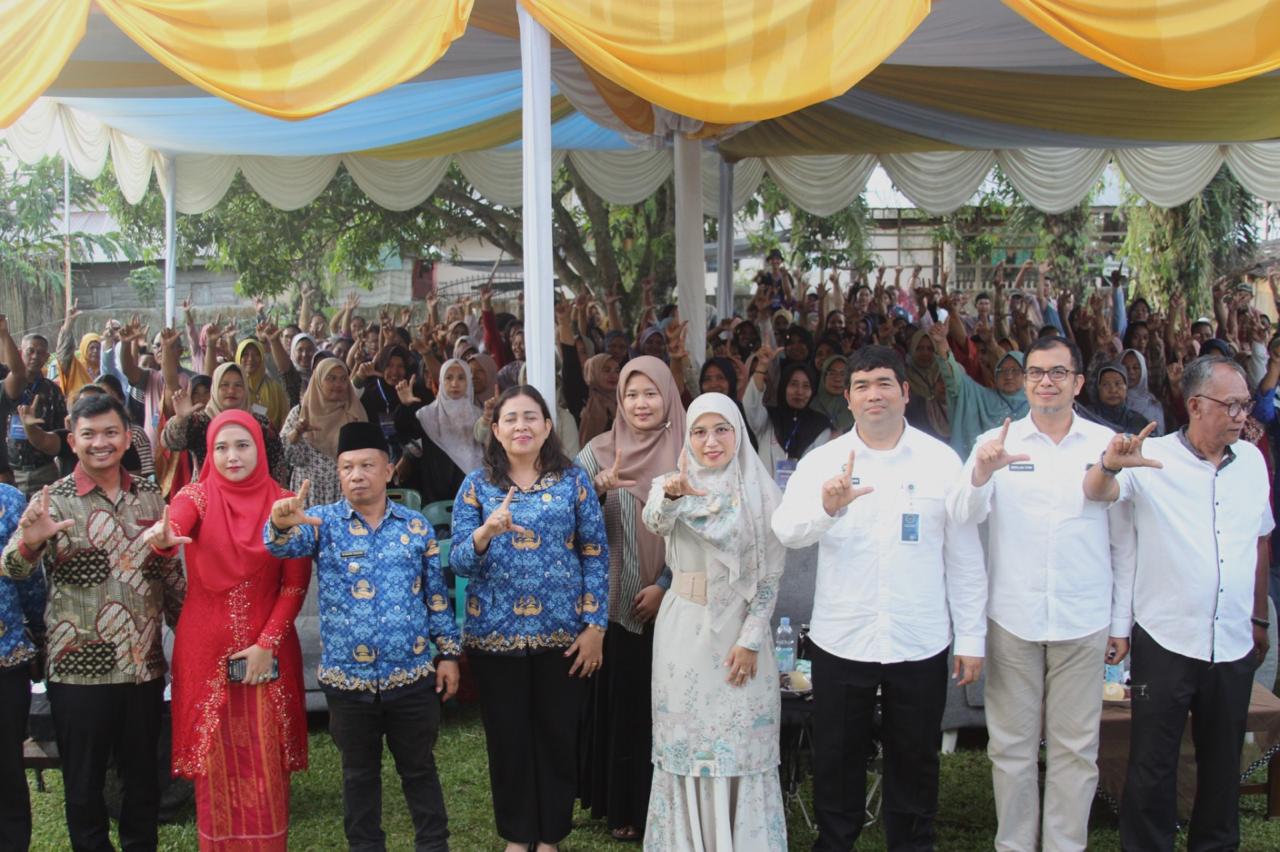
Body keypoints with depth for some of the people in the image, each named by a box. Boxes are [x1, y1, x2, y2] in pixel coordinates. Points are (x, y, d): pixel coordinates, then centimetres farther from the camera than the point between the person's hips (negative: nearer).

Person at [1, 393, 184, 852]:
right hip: (78, 668, -3)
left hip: (144, 664, 3)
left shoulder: (150, 497, 5)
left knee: (144, 776, 14)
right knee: (84, 781, 9)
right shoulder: (53, 500, -6)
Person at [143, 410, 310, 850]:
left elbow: (296, 583, -2)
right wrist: (162, 537, -49)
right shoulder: (198, 494, -1)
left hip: (267, 647, 0)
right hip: (207, 647, 0)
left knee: (265, 757, 4)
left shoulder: (283, 502, 0)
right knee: (216, 757, 6)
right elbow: (174, 524, -26)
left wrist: (267, 643, -10)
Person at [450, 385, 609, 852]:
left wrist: (595, 625, -5)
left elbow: (596, 555, 1)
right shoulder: (477, 485, 1)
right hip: (496, 634, 0)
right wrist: (485, 533, -26)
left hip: (563, 632, 0)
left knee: (558, 735, 9)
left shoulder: (573, 480, 0)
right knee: (507, 738, 10)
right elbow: (459, 562, -5)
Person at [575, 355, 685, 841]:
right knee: (620, 699, 7)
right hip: (615, 599, 1)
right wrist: (597, 486, -24)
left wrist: (666, 584, -9)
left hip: (669, 600, -1)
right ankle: (620, 803, 21)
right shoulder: (600, 451, 2)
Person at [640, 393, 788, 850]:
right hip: (685, 629, 1)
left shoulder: (762, 492, -2)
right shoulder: (672, 483, 0)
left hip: (741, 629, -1)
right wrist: (672, 495, -47)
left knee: (741, 740, 4)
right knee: (684, 734, 7)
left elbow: (770, 574, -3)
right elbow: (655, 521, -24)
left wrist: (751, 640, -11)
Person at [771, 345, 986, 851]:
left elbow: (965, 557, 2)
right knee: (837, 759, 13)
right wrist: (826, 507, -38)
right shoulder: (822, 461, -2)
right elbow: (785, 530, -17)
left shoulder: (941, 460, -1)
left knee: (914, 762, 14)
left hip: (920, 643, 0)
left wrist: (971, 638, 1)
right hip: (840, 639, 0)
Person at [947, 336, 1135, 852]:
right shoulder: (997, 441, 1)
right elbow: (962, 516, -11)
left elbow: (1123, 540, 6)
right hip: (1011, 617, 0)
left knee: (1075, 747, 8)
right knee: (1011, 745, 9)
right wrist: (982, 472, -32)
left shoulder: (1106, 444, 2)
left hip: (1083, 621, 0)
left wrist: (1121, 623, 6)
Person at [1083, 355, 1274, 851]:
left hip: (1234, 644, 5)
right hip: (1166, 641, -4)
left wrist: (1259, 618, 19)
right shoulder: (1154, 458, -9)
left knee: (1223, 762, 17)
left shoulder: (1251, 460, 6)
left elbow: (1260, 540, 16)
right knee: (1153, 764, 5)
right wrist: (1110, 465, -47)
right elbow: (1096, 492, -24)